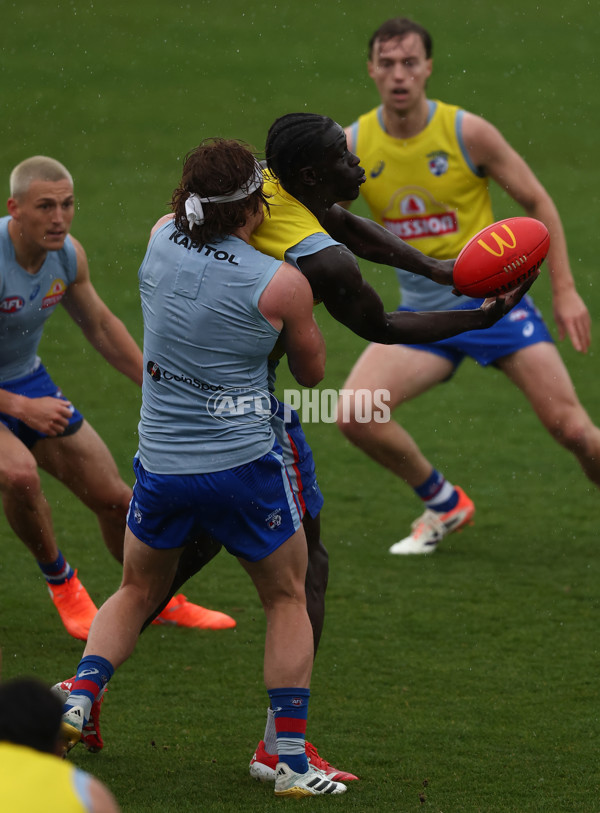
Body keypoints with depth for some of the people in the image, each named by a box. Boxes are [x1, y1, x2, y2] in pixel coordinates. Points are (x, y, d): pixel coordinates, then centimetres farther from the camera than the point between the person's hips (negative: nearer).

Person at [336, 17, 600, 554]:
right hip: (422, 313, 3)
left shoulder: (467, 133, -12)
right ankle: (445, 505, 7)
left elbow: (538, 203, -2)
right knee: (355, 416, -16)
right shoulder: (352, 146, -5)